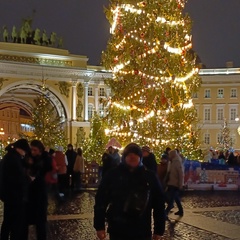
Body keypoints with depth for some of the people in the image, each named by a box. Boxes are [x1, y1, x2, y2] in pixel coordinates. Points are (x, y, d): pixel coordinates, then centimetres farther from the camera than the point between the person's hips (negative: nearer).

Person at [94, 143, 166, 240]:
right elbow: (101, 200, -2)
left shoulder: (150, 177, -1)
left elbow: (159, 204, 2)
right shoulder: (113, 175, -4)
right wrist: (99, 226, -5)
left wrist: (159, 230, 1)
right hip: (117, 232, -1)